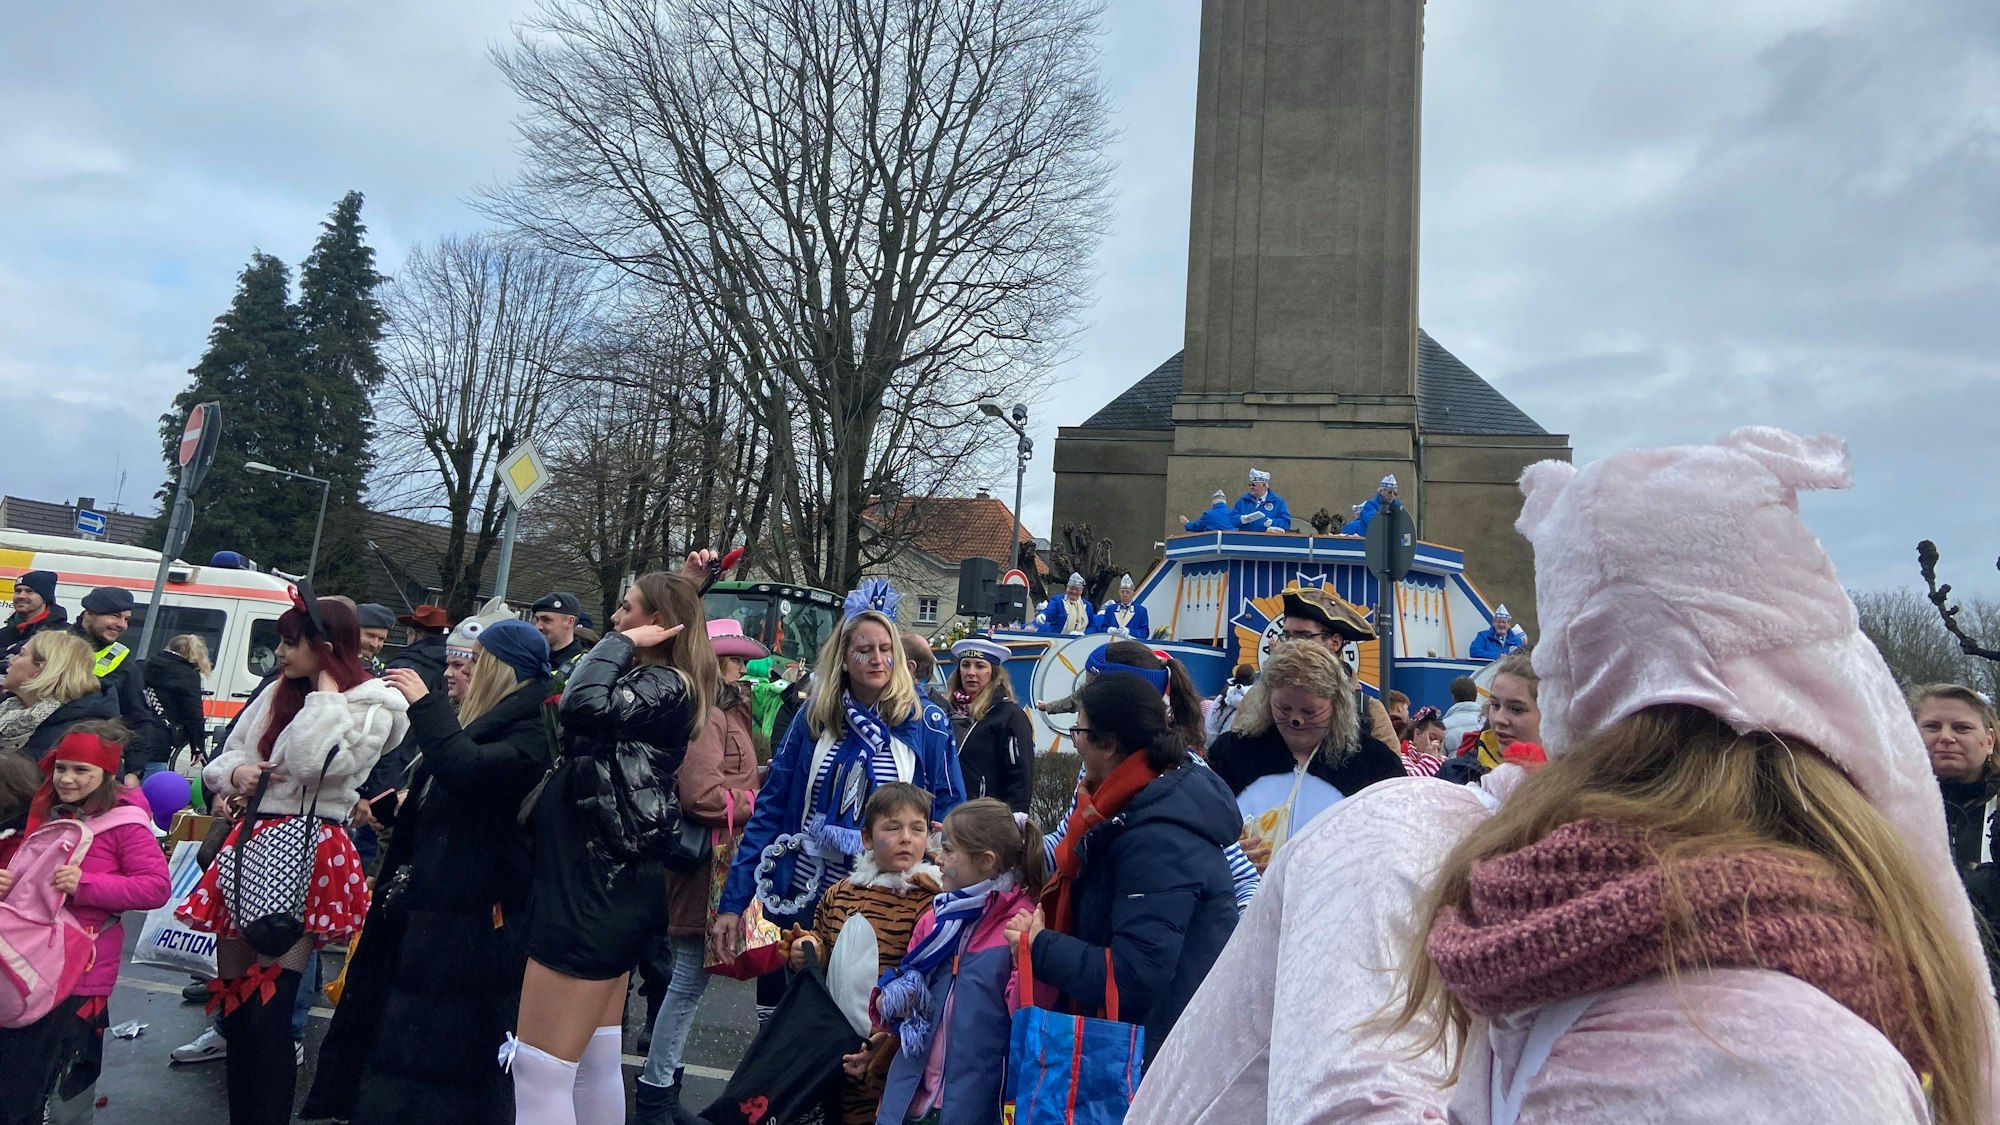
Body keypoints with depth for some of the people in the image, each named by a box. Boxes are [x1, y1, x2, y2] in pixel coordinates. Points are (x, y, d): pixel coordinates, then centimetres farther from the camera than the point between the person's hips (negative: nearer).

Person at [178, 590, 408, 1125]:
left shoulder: (372, 705, -8)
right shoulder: (277, 694, 13)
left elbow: (313, 764, -23)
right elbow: (220, 761, 18)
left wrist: (326, 688, -14)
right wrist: (235, 773, -4)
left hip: (308, 857, -7)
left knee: (266, 1012, -7)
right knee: (233, 1000, 15)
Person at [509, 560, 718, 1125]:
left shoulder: (669, 686, -15)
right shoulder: (654, 681, 12)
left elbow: (584, 703, -31)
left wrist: (622, 642, -15)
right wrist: (686, 587, 19)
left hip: (596, 888, -10)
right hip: (608, 883, 10)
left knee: (540, 1072, -5)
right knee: (596, 1062, 18)